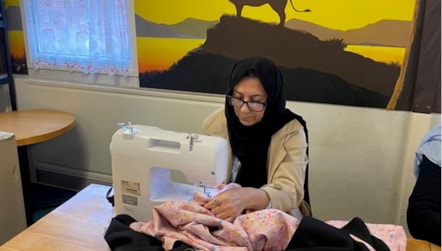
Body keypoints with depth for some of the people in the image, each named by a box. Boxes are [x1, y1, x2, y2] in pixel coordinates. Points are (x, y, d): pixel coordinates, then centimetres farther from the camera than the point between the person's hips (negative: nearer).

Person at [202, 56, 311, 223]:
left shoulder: (290, 131, -11)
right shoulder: (214, 123, -4)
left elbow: (290, 192, -20)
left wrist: (246, 197, -38)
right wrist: (211, 195, -24)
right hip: (223, 219, 2)